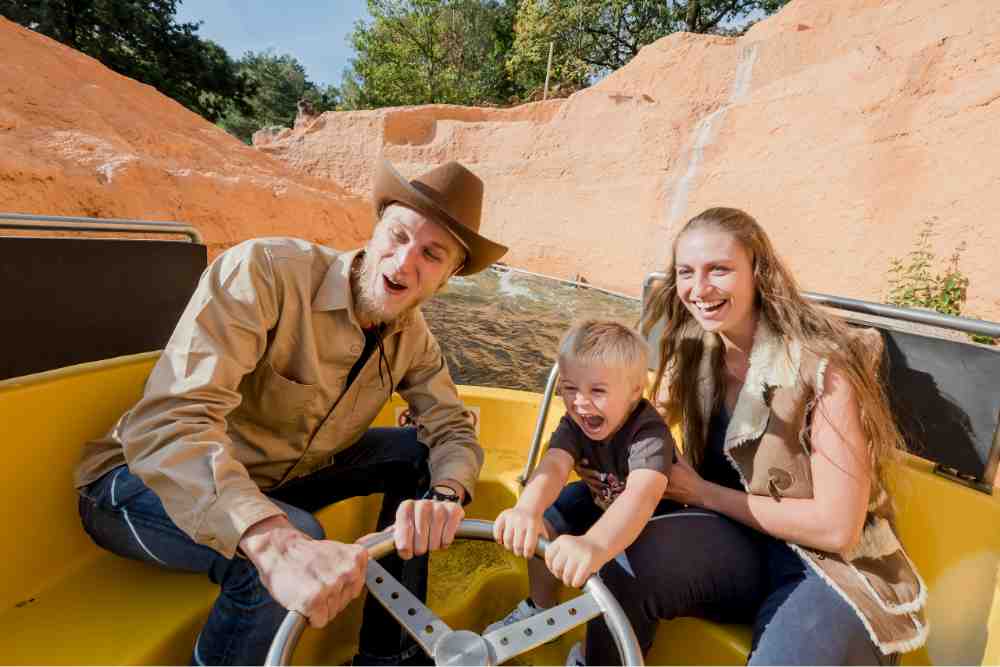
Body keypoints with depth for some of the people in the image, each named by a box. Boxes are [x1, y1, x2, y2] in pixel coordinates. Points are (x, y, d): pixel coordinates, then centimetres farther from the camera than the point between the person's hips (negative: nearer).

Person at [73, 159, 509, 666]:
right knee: (295, 543, -34)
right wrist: (276, 541, -52)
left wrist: (445, 494, -31)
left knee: (419, 454, -4)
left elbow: (455, 430, -7)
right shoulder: (264, 269, -28)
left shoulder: (412, 336, -8)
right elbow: (166, 423, -37)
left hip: (277, 479, 6)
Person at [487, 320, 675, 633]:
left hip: (648, 525, -4)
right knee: (543, 524, -13)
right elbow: (554, 466, -38)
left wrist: (595, 544, -73)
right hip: (598, 504, 4)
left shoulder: (650, 433, -36)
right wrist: (527, 510, -59)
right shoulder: (574, 424, -20)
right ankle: (540, 608, 11)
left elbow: (644, 494, -54)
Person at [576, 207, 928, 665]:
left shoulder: (823, 365, -20)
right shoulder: (693, 349, -4)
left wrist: (703, 492, -14)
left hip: (829, 568, -2)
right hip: (738, 543, 3)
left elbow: (837, 528, -18)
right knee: (629, 561, -26)